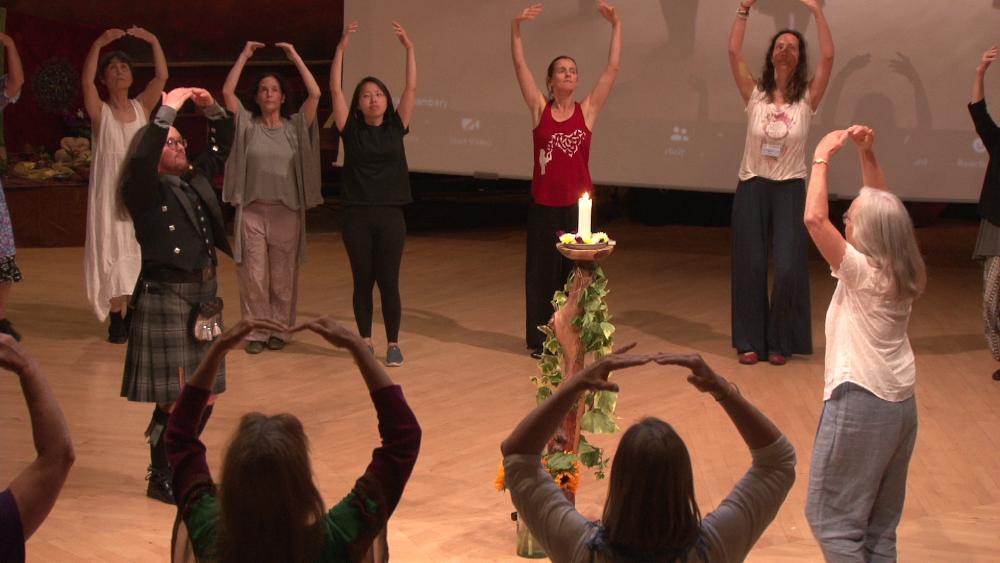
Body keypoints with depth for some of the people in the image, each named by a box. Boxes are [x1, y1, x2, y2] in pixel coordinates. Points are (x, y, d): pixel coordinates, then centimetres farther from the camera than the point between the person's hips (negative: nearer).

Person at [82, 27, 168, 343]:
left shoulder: (142, 107, 7)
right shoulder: (100, 111, 0)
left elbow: (162, 76, -4)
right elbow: (86, 81, -18)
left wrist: (153, 41, -16)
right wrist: (99, 43, -27)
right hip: (110, 189, -3)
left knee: (140, 252, 3)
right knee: (112, 250, -3)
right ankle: (116, 320, 1)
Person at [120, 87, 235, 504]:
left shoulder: (195, 180, 13)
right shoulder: (145, 191, -7)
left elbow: (222, 146, 23)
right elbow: (141, 159, -28)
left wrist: (212, 108, 7)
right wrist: (168, 111, -22)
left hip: (204, 297, 8)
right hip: (167, 298, -7)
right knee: (175, 398, -3)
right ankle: (161, 479, 10)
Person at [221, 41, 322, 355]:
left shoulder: (295, 127, 5)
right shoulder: (247, 125, 5)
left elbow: (315, 94, -5)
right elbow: (227, 91, -4)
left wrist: (295, 57, -1)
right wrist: (244, 56, -1)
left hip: (287, 211, 0)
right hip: (252, 211, 0)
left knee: (284, 277, 5)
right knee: (253, 276, -1)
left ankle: (280, 329, 17)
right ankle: (257, 332, 9)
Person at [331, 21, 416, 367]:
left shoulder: (396, 128, 5)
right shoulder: (352, 130, 2)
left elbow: (412, 88, 0)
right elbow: (335, 90, -4)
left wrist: (409, 48, -7)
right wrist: (341, 49, -10)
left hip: (390, 215, 0)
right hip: (357, 216, 0)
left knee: (389, 283, 2)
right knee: (362, 282, 8)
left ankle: (393, 344, 13)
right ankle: (365, 341, 19)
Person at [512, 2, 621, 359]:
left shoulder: (587, 110, 3)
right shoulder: (540, 109, 1)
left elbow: (613, 68, 0)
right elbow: (520, 66, -5)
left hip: (578, 204, 1)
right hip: (544, 205, -1)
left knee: (576, 272, 5)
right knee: (543, 271, 5)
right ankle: (542, 339, 16)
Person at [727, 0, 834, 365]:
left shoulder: (807, 98, -1)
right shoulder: (755, 95, 1)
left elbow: (828, 56, -12)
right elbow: (734, 51, -6)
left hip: (790, 190, -1)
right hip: (752, 187, 1)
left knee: (788, 269, -5)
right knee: (750, 267, 4)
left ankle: (781, 342, 12)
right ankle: (750, 341, 16)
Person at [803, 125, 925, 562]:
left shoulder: (862, 273, -17)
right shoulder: (900, 273, 3)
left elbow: (814, 217, -23)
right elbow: (881, 206, 16)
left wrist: (822, 157, -13)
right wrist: (867, 154, 11)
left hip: (861, 402, -8)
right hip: (902, 404, 8)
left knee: (831, 517, 1)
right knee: (880, 525, 14)